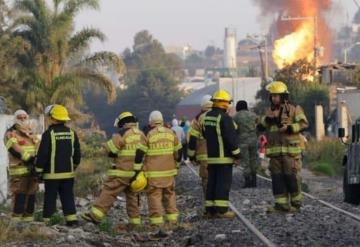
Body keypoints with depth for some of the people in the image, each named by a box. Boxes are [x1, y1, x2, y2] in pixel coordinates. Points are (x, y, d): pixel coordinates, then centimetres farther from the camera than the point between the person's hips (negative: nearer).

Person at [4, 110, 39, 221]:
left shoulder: (32, 134, 20)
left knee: (31, 195, 8)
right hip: (19, 170, -6)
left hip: (32, 169, 6)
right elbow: (14, 150, -15)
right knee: (19, 196, -11)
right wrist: (28, 158, -25)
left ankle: (28, 218, 14)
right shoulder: (10, 134, -1)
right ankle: (16, 219, -9)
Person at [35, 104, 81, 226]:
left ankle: (46, 221, 3)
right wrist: (74, 166, 24)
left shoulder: (48, 134, -11)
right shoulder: (72, 133, 5)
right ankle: (72, 220, 5)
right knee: (68, 197, 9)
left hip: (52, 173, -4)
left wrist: (38, 171, -4)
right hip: (68, 172, 4)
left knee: (50, 197, 1)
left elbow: (42, 154, -12)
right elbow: (77, 153, 11)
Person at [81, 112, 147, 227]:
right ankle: (135, 221, 12)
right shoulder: (141, 135, 10)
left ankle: (95, 215, -13)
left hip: (123, 171, -7)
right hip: (136, 172, 7)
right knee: (132, 195, 13)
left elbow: (110, 150, -8)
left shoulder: (122, 134, -11)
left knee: (108, 192, -8)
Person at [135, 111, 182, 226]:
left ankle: (157, 219, -5)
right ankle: (172, 217, 17)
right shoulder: (171, 133, 6)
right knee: (170, 194, 16)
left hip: (153, 172, -4)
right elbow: (178, 151, 13)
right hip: (169, 170, 4)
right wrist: (176, 164, 27)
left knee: (154, 195, -1)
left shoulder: (149, 135, -8)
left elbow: (140, 152, -8)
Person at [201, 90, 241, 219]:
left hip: (211, 156, 8)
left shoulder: (206, 117, 11)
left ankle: (210, 209, 11)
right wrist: (237, 154, -10)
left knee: (212, 182, 10)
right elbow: (231, 138, -17)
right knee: (224, 183, -5)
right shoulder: (225, 118, -15)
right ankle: (222, 209, -7)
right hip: (224, 156, -8)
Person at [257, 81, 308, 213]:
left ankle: (296, 203, 7)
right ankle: (281, 204, 6)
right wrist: (268, 119, -9)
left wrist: (289, 128, -19)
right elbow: (260, 127, 9)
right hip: (275, 151, 5)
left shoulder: (294, 109, -2)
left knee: (291, 177, -4)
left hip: (290, 151, -5)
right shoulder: (270, 111, 15)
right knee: (277, 178, 2)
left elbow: (304, 123, -8)